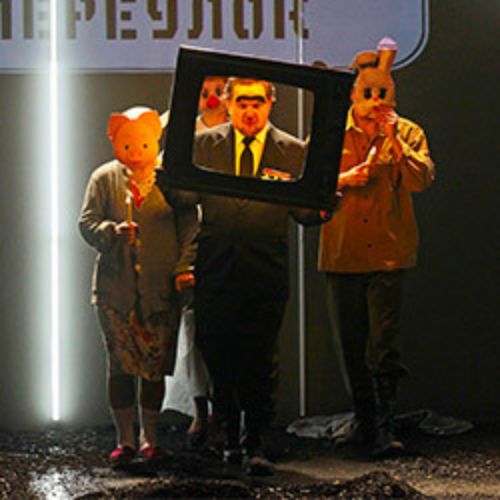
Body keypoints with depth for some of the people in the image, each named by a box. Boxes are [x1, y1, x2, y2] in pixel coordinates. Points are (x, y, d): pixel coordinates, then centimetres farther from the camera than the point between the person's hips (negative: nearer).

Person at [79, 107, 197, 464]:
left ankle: (150, 439, 13)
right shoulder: (104, 179, 10)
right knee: (120, 365, 1)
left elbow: (189, 227, 4)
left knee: (156, 366, 2)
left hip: (161, 288, -1)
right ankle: (125, 439, 9)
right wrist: (113, 232, -16)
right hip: (116, 288, 1)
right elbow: (87, 222, 5)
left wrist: (184, 269, -8)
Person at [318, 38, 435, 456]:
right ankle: (364, 421, 23)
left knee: (385, 344, -11)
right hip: (342, 252, 3)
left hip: (388, 253, -2)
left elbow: (422, 180, -10)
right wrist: (344, 179, -13)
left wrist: (393, 140, -18)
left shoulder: (408, 133, 4)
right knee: (352, 344, 10)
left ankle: (386, 427, -8)